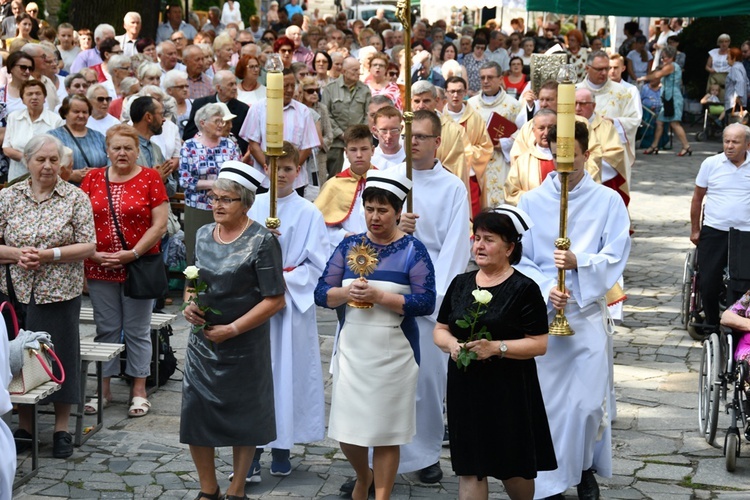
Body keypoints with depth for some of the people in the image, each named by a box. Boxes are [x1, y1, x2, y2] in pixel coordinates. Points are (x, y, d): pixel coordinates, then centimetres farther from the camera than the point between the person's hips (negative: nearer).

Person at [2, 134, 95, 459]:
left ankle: (62, 428, 18)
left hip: (60, 292, -2)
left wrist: (48, 255, -17)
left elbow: (89, 246, -6)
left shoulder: (75, 198, -1)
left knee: (61, 354, 5)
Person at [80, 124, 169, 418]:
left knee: (137, 331, 6)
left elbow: (160, 226, -7)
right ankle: (103, 389, 20)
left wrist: (133, 254, -14)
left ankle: (139, 391, 15)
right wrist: (94, 254, -9)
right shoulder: (93, 179, 6)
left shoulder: (150, 178, -2)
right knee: (106, 329, 9)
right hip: (100, 269, 2)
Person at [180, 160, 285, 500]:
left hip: (244, 345, -5)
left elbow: (274, 301, -15)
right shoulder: (204, 235, 6)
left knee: (243, 419, 8)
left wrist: (232, 329, -18)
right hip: (202, 341, 5)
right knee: (195, 414, 3)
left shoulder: (261, 241, -12)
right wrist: (189, 304, -2)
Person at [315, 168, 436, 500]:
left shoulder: (412, 250, -4)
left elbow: (426, 302, -13)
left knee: (386, 432, 3)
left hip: (393, 353, -3)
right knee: (347, 429, 7)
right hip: (352, 349, 3)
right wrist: (346, 293, -17)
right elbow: (321, 294, 3)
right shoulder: (349, 246, 6)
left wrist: (379, 296, -21)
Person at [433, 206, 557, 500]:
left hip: (508, 391, -4)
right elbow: (440, 330, 13)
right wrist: (451, 344, -9)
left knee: (513, 469, 8)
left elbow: (539, 344, -11)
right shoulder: (461, 283, 9)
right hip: (465, 388, 4)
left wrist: (496, 347, -22)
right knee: (468, 470, 4)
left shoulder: (524, 289, -7)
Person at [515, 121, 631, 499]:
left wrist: (579, 263, -19)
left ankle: (586, 467, 24)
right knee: (544, 397, 1)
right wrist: (546, 289, -15)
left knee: (590, 402, -1)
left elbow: (615, 257, -3)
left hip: (588, 312, 0)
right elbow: (520, 259, 1)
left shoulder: (608, 201, 3)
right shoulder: (531, 202, 4)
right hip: (541, 311, 1)